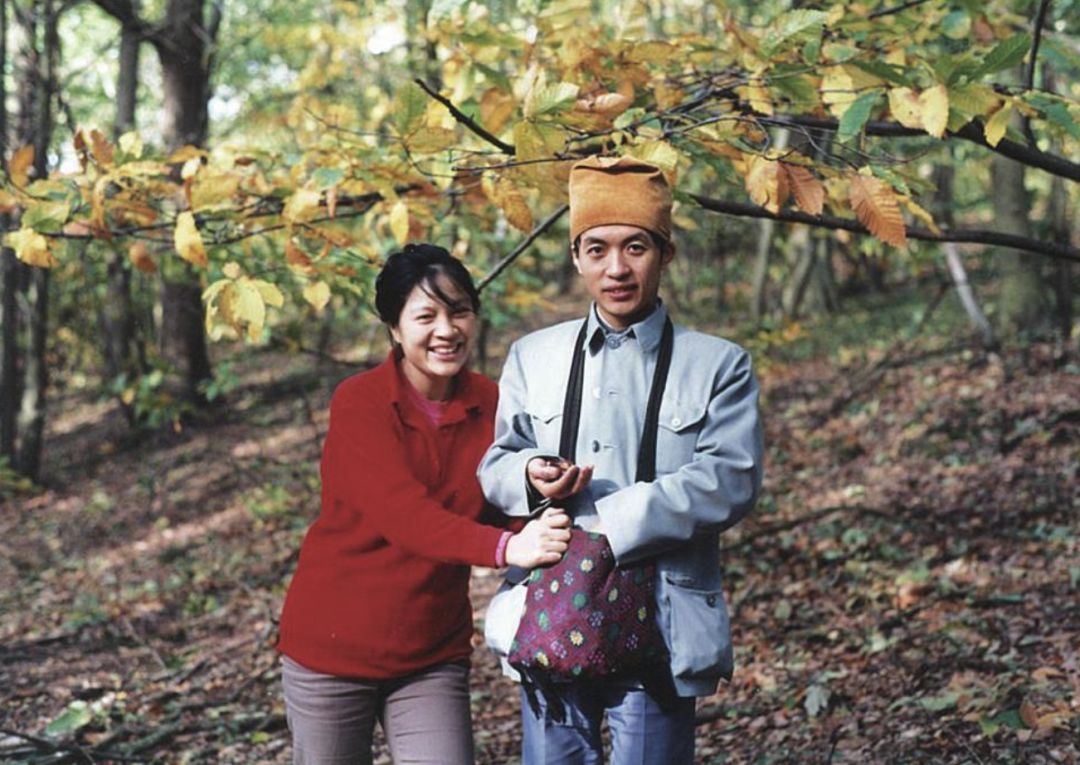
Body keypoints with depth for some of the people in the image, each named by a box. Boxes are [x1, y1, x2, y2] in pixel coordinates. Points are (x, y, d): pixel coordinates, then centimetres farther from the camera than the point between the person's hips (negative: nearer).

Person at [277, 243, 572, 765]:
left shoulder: (490, 403, -1)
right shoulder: (358, 403, -14)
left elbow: (507, 509, -3)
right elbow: (401, 512, -28)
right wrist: (505, 548, -42)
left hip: (434, 654, 3)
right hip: (334, 644, -3)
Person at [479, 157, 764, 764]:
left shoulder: (719, 365, 3)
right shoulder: (533, 357, 12)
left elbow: (731, 481, -9)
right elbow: (493, 466, 11)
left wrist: (607, 523, -16)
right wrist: (529, 477, -14)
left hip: (661, 627, -2)